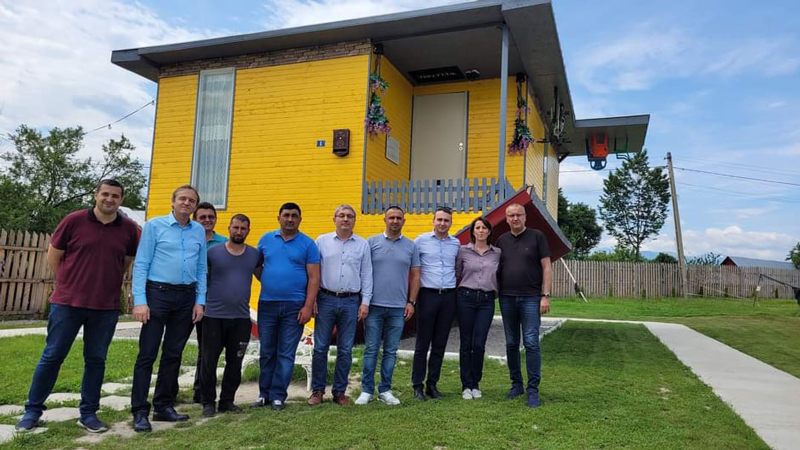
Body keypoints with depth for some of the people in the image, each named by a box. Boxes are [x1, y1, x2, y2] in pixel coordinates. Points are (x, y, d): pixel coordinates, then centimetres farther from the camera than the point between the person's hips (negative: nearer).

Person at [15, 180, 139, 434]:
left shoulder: (129, 229, 0)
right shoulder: (74, 220, -4)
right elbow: (53, 255, 5)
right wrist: (70, 284, 10)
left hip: (106, 308, 2)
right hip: (67, 303, -1)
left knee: (96, 360, 9)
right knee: (52, 356, 7)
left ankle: (88, 413, 21)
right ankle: (32, 410, 22)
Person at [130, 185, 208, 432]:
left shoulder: (199, 231, 11)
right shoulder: (155, 225, 0)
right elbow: (140, 265, -5)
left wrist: (200, 301, 4)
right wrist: (140, 301, -13)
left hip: (186, 297, 4)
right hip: (158, 293, -4)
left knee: (173, 354, 10)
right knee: (147, 354, -2)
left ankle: (164, 406, 20)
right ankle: (140, 412, 5)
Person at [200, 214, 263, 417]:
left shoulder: (255, 255, 6)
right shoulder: (212, 252, 0)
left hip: (241, 318, 2)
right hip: (214, 316, -2)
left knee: (235, 362, 9)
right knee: (209, 360, 4)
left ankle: (227, 400, 22)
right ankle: (208, 402, 17)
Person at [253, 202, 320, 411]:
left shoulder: (308, 244, 0)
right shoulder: (266, 239, 9)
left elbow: (314, 277, -3)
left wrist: (308, 306, -10)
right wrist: (268, 282, 3)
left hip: (294, 306, -2)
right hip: (267, 304, 3)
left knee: (286, 354, 3)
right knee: (267, 352, 10)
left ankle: (278, 396, 12)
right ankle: (264, 394, 22)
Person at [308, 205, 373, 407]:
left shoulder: (362, 245, 7)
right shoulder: (322, 241, 5)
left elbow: (366, 275, 7)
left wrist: (365, 302, 1)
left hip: (351, 302, 1)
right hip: (326, 299, -1)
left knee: (345, 350, 6)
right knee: (320, 347, 3)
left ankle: (339, 391, 18)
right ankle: (317, 390, 17)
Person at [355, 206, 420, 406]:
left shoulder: (411, 246, 7)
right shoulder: (372, 242, 2)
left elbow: (415, 276, 9)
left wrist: (411, 302, 1)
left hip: (398, 308, 2)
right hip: (374, 306, -1)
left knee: (391, 351, 9)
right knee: (371, 350, 3)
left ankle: (385, 390, 19)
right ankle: (366, 390, 13)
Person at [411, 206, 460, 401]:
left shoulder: (456, 243, 9)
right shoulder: (421, 240, 0)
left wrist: (458, 287, 10)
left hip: (449, 297, 3)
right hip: (428, 295, -3)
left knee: (440, 344, 8)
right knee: (422, 344, 1)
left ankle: (432, 384, 19)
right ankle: (417, 385, 11)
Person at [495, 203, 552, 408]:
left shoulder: (536, 237, 1)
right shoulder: (501, 241, 11)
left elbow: (546, 268, -2)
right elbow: (496, 270, 15)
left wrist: (545, 295, -8)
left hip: (530, 298, -4)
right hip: (507, 298, 4)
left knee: (531, 343, -5)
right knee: (511, 344, 10)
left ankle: (533, 390, 3)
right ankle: (516, 384, 22)